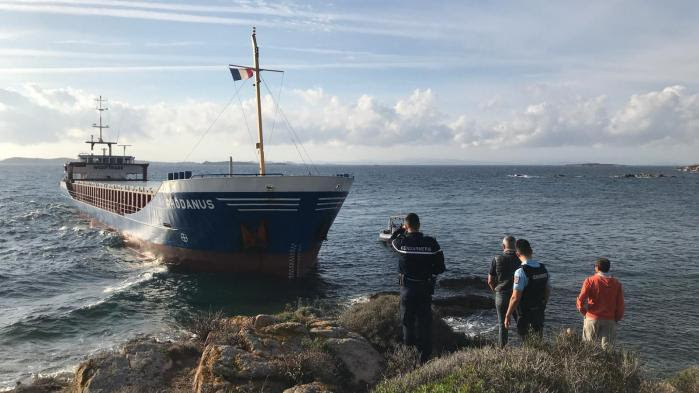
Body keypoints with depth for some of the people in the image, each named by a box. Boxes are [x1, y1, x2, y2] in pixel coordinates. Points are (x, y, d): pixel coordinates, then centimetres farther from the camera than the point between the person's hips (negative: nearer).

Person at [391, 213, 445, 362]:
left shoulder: (401, 242, -11)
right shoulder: (431, 243, -11)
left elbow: (392, 239, 15)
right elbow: (440, 268, -7)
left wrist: (401, 229, 29)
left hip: (407, 288, 0)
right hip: (425, 288, 1)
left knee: (407, 321, 15)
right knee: (425, 322, 12)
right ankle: (425, 355, 17)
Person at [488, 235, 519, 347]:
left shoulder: (497, 259, -7)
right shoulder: (521, 259, -6)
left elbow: (490, 281, -4)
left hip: (501, 295, -1)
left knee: (502, 324, 10)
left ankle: (502, 348, 14)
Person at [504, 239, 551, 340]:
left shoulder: (521, 272, -21)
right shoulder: (543, 268, 1)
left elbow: (515, 298, -22)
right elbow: (548, 291, 11)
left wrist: (507, 316, -13)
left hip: (525, 315, -7)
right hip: (540, 313, 7)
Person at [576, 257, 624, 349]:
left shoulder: (590, 280, -7)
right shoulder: (616, 283, 2)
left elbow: (581, 299, -14)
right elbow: (620, 303, 1)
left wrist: (584, 312, 3)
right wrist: (617, 319, 13)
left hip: (592, 318, -2)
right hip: (609, 320, 2)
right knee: (607, 347, 6)